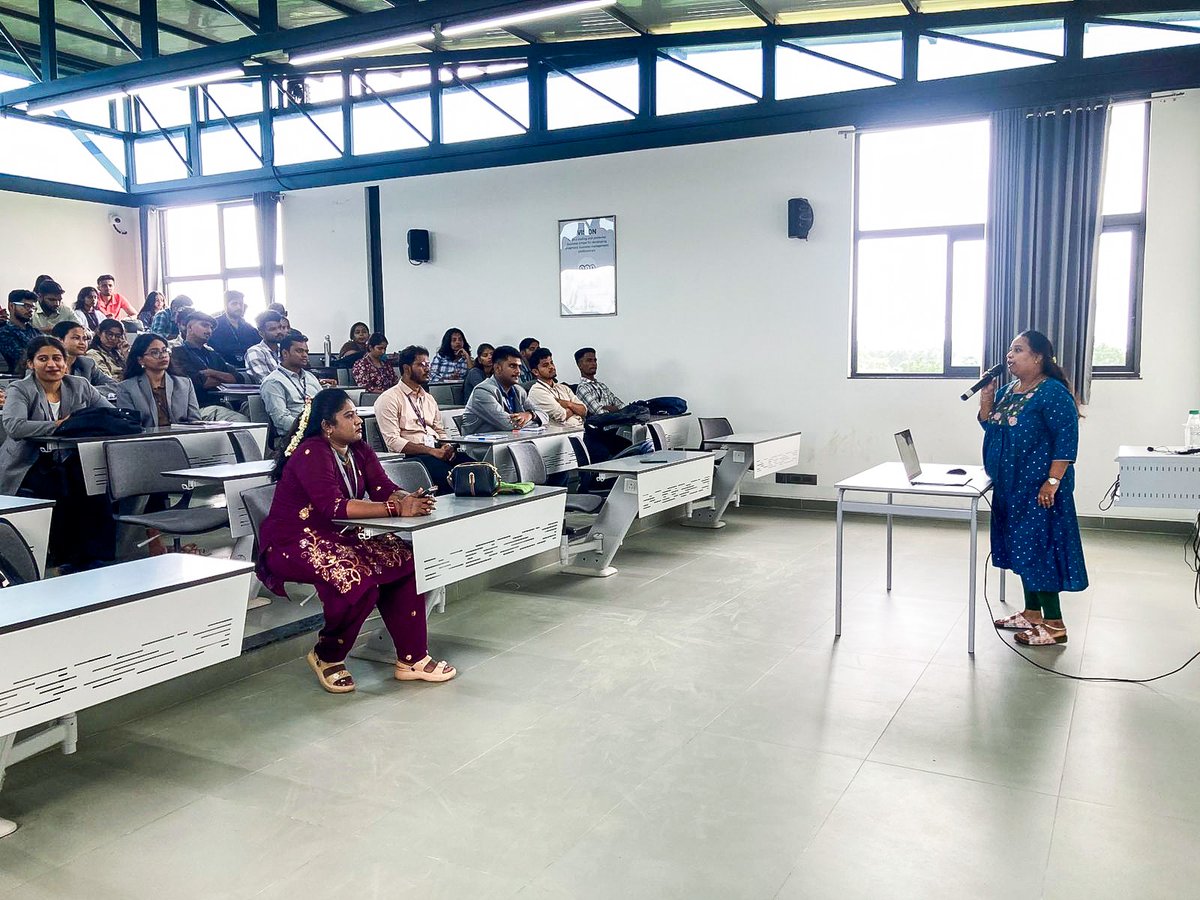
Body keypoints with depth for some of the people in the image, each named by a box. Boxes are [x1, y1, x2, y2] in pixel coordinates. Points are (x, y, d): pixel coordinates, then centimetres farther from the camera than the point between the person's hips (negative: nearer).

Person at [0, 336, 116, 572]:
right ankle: (67, 560, -10)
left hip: (68, 464, 4)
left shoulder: (80, 387, 9)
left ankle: (94, 557, -14)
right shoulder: (20, 390, -2)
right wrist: (58, 426, -31)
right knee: (67, 490, -30)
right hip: (29, 468, -3)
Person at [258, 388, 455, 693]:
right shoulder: (312, 453, -18)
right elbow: (334, 506, -30)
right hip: (292, 543, -8)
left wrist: (409, 500, -26)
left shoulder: (358, 450, 7)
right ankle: (326, 656, -4)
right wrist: (395, 508, -35)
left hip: (337, 537, 8)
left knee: (404, 561, -11)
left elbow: (385, 489, -2)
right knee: (357, 578, -31)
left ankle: (412, 658, -4)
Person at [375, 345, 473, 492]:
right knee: (450, 475, -34)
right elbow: (393, 441, -10)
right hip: (410, 456, -6)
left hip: (437, 452, 7)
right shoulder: (389, 399, 0)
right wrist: (432, 451, -17)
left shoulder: (429, 398, 23)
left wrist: (446, 447, -2)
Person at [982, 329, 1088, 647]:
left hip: (1038, 488, -9)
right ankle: (1031, 612, 25)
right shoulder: (1006, 391, 11)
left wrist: (1052, 482, -23)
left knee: (1039, 548, -5)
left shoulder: (1053, 393, -15)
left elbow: (1067, 440, -19)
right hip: (1011, 485, 9)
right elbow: (989, 427, 15)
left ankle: (1055, 624, 3)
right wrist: (986, 398, 0)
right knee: (1022, 547, 14)